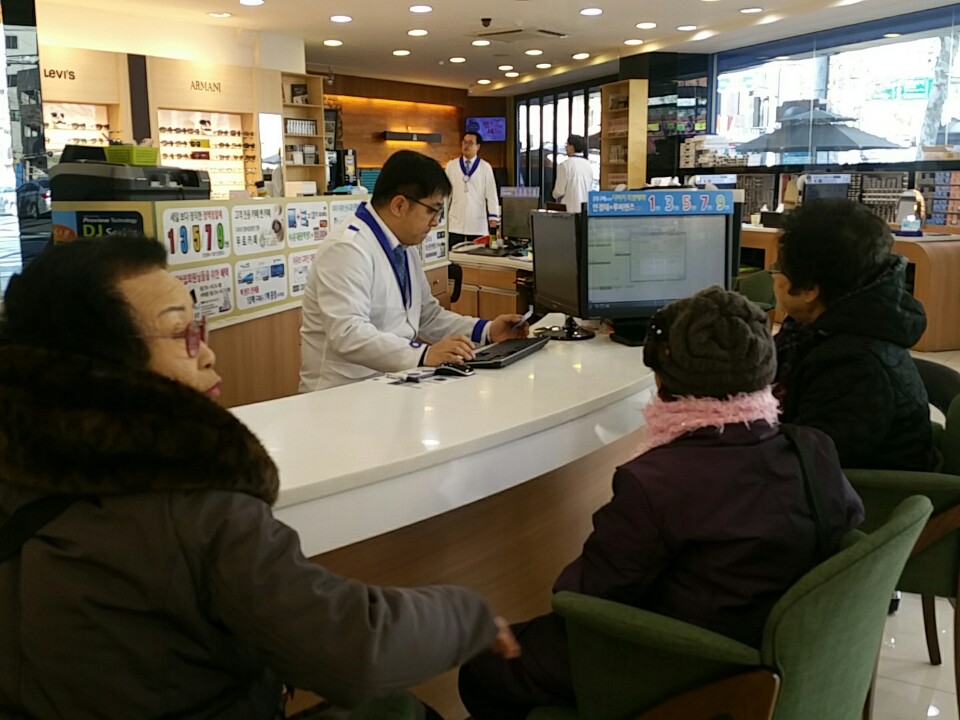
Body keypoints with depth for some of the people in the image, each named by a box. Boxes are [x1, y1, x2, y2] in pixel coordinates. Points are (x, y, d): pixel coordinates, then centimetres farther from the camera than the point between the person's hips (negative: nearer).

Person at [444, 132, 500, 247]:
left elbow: (491, 193, 1)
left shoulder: (485, 167, 1)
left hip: (478, 224, -1)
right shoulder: (451, 165, 5)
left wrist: (493, 217, -4)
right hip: (455, 222, 1)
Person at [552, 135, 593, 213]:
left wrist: (555, 195, 13)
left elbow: (559, 190, -8)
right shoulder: (588, 164, 8)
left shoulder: (565, 165, -9)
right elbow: (590, 188, 14)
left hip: (571, 209, -5)